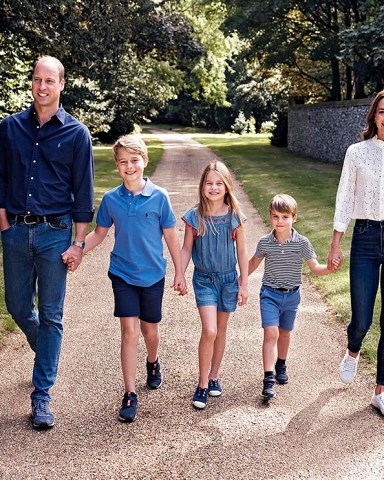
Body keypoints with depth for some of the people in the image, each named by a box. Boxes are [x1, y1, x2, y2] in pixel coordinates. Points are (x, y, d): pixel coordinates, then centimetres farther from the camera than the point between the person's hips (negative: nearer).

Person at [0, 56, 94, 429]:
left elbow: (83, 192, -2)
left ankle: (42, 395, 11)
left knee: (50, 315, 2)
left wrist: (78, 242, -5)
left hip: (54, 233, -3)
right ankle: (46, 354, 43)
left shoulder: (76, 133, -2)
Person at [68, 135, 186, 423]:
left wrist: (179, 273, 2)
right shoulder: (111, 199, -4)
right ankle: (130, 395, 4)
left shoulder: (159, 197, -9)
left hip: (152, 275, 0)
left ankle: (153, 363, 48)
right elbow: (99, 234, 7)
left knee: (150, 330, 15)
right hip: (123, 274, 0)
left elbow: (171, 237, -2)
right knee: (129, 331, -5)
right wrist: (76, 252, -9)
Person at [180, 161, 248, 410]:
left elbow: (242, 252, 0)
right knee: (209, 331, -13)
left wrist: (244, 284, 1)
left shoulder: (235, 216, -6)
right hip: (204, 279, -2)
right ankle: (202, 384, 2)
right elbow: (187, 249, 1)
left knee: (221, 330, 13)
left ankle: (214, 376, 31)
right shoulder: (195, 216, -8)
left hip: (228, 279, 2)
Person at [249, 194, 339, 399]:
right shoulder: (265, 242, -8)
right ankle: (269, 378, -12)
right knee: (271, 333, -13)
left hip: (292, 295, 2)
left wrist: (329, 268, -26)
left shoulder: (302, 242, -10)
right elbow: (254, 262, 11)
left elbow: (315, 267, -6)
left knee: (285, 332, 19)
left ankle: (281, 365, 43)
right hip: (270, 294, -1)